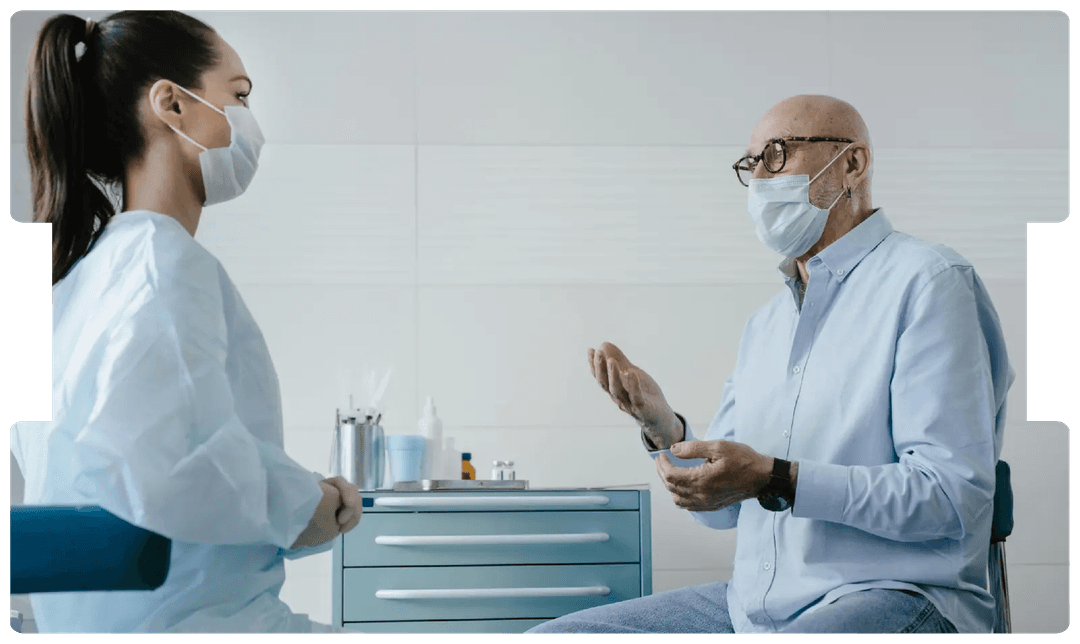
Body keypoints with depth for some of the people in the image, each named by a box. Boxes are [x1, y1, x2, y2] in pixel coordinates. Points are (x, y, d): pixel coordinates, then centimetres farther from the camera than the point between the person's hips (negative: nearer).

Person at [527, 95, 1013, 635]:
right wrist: (665, 429, -2)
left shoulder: (926, 281, -6)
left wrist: (775, 480, -23)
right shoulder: (765, 322, 19)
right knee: (549, 636, -5)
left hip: (892, 597, -7)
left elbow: (954, 495, -16)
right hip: (752, 603, 7)